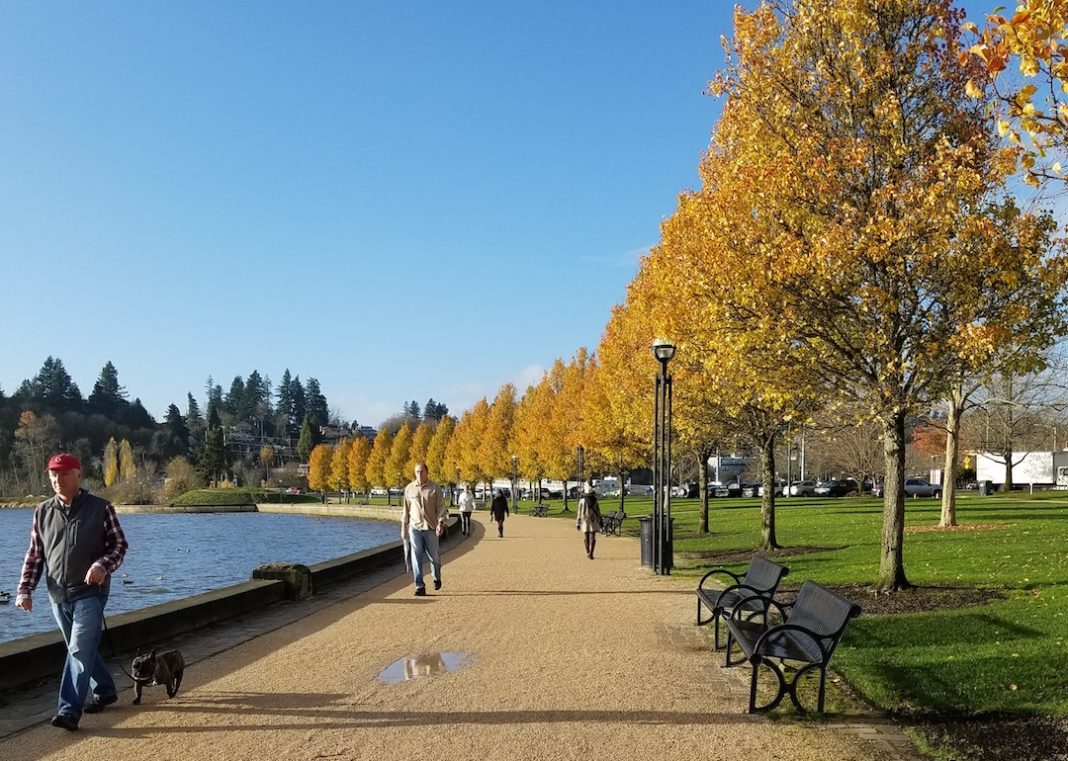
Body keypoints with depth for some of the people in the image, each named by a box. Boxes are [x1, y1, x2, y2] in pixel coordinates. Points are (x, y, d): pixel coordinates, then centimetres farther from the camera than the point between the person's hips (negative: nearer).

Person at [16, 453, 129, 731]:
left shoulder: (100, 508, -6)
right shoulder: (43, 512, 6)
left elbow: (119, 545, -3)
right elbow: (34, 555, 10)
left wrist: (102, 565, -22)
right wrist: (25, 589, 1)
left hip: (90, 593, -5)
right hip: (58, 596, 5)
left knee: (80, 651, -11)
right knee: (80, 649, 16)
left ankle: (70, 710, -12)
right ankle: (105, 690, 33)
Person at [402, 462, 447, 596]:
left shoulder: (435, 488, 0)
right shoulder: (409, 489, 6)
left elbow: (441, 507, -2)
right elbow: (406, 509, 12)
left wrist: (440, 522, -15)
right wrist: (403, 527, 11)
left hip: (431, 528, -1)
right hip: (414, 527, 1)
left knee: (434, 555, 8)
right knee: (416, 557, -5)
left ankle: (437, 578, 36)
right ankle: (420, 587, -3)